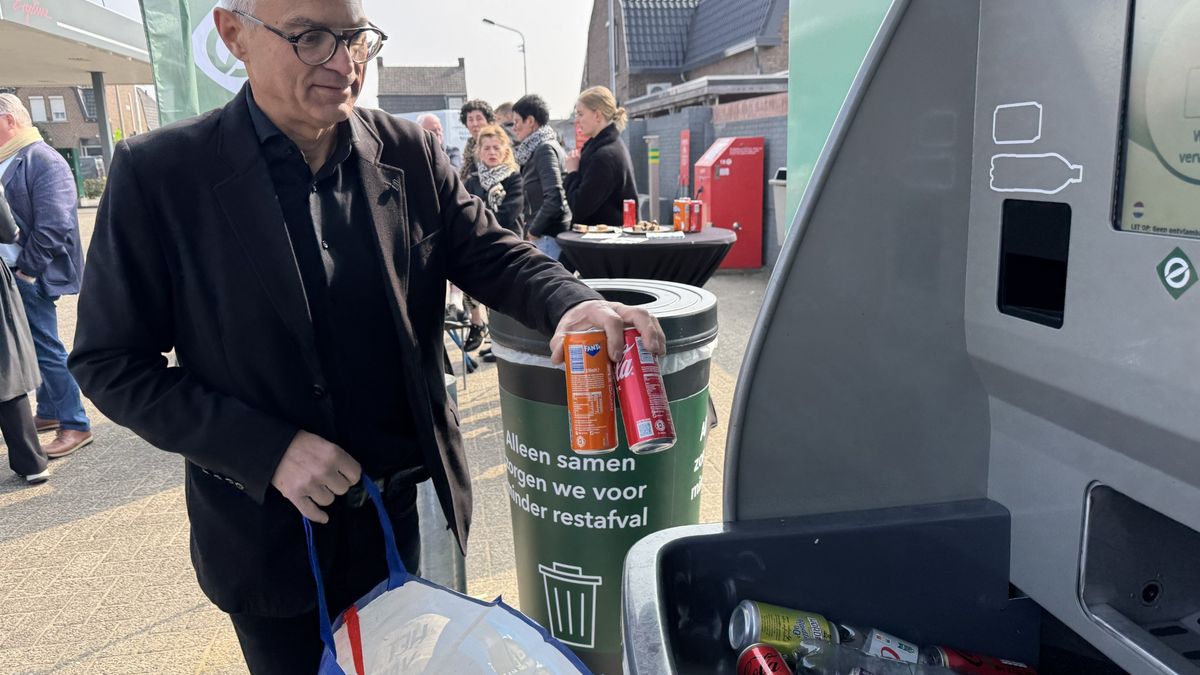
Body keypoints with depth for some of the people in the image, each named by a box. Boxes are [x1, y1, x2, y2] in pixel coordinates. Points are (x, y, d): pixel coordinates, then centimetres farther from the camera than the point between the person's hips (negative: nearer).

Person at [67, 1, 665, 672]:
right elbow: (110, 361, -10)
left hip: (401, 507, 3)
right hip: (268, 529, -2)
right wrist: (269, 451, -20)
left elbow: (488, 251, -2)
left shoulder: (409, 153, -5)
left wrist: (572, 305, -25)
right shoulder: (159, 173, -13)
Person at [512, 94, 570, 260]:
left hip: (548, 236, -9)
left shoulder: (545, 148, -12)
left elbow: (554, 198, -22)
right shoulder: (539, 149, 16)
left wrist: (533, 230, -12)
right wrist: (532, 228, 13)